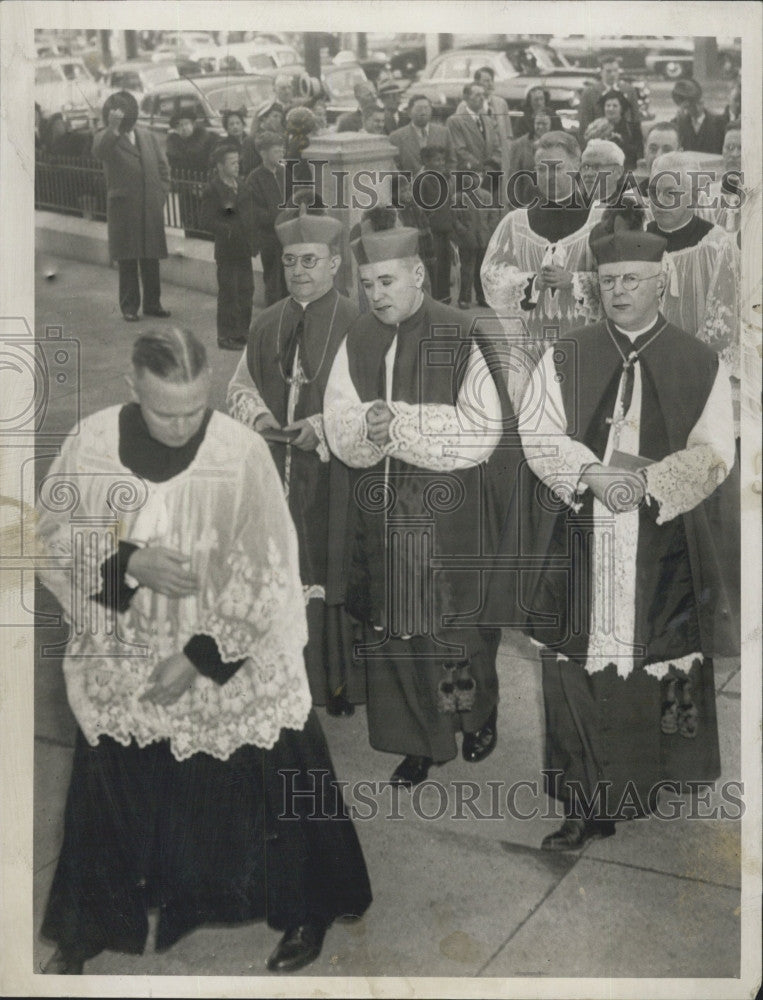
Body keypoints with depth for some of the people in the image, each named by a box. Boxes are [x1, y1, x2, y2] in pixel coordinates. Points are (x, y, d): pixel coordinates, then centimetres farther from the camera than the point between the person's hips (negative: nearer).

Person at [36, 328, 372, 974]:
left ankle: (305, 911, 38)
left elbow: (266, 573, -13)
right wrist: (128, 562, -20)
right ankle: (90, 926, 42)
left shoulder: (242, 451, -19)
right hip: (122, 665, 2)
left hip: (232, 666, -2)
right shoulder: (90, 446, -11)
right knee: (114, 796, 18)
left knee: (262, 793, 12)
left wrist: (202, 656, -15)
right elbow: (52, 540, -2)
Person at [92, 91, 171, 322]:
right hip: (123, 209, -4)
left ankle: (152, 303, 18)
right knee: (127, 261, 0)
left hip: (151, 208, 4)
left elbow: (163, 167, 16)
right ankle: (129, 306, 9)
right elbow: (99, 153, -25)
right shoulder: (105, 137, -1)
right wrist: (113, 128, -37)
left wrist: (160, 195, 5)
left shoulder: (148, 137, 13)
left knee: (151, 259, 8)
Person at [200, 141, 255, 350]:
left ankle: (242, 332, 23)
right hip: (227, 250, -7)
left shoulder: (241, 185, 12)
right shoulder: (212, 190, -10)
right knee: (228, 294, -1)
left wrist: (252, 236, 7)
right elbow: (207, 221, -15)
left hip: (244, 248, 7)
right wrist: (230, 231, -22)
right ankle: (226, 336, 7)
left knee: (246, 290, 12)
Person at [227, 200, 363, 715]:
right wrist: (257, 414, -3)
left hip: (334, 473, -4)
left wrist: (325, 425, -19)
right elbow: (241, 384, 18)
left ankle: (341, 682, 17)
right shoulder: (267, 326, 9)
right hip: (275, 468, 5)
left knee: (333, 567, 3)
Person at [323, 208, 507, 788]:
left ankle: (479, 715, 36)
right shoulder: (358, 340, 5)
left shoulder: (459, 337, -9)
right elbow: (338, 428, 2)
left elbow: (483, 429, -14)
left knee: (454, 624, 8)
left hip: (448, 517, -4)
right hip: (380, 514, 4)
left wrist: (400, 422, -18)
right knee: (391, 630, 8)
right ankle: (419, 744, 24)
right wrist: (368, 426, -21)